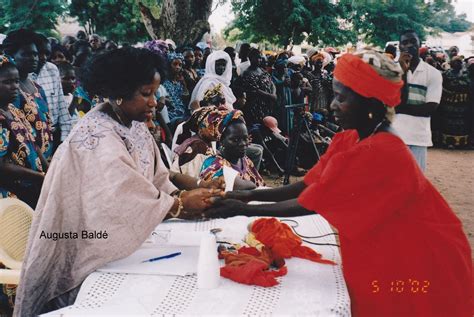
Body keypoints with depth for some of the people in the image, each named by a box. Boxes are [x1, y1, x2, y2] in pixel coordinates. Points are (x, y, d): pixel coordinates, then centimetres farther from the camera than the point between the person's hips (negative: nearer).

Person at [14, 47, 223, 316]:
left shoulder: (134, 124, 2)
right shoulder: (98, 139, -26)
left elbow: (155, 178, 5)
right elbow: (126, 204, -31)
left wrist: (177, 199, -13)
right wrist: (181, 203, -22)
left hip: (119, 240, 8)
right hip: (92, 252, -7)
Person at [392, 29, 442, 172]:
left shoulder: (433, 73, 0)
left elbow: (430, 108, -6)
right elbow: (397, 99, -9)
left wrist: (400, 107, -8)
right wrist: (402, 72, -16)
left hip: (418, 136, 0)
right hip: (393, 134, 1)